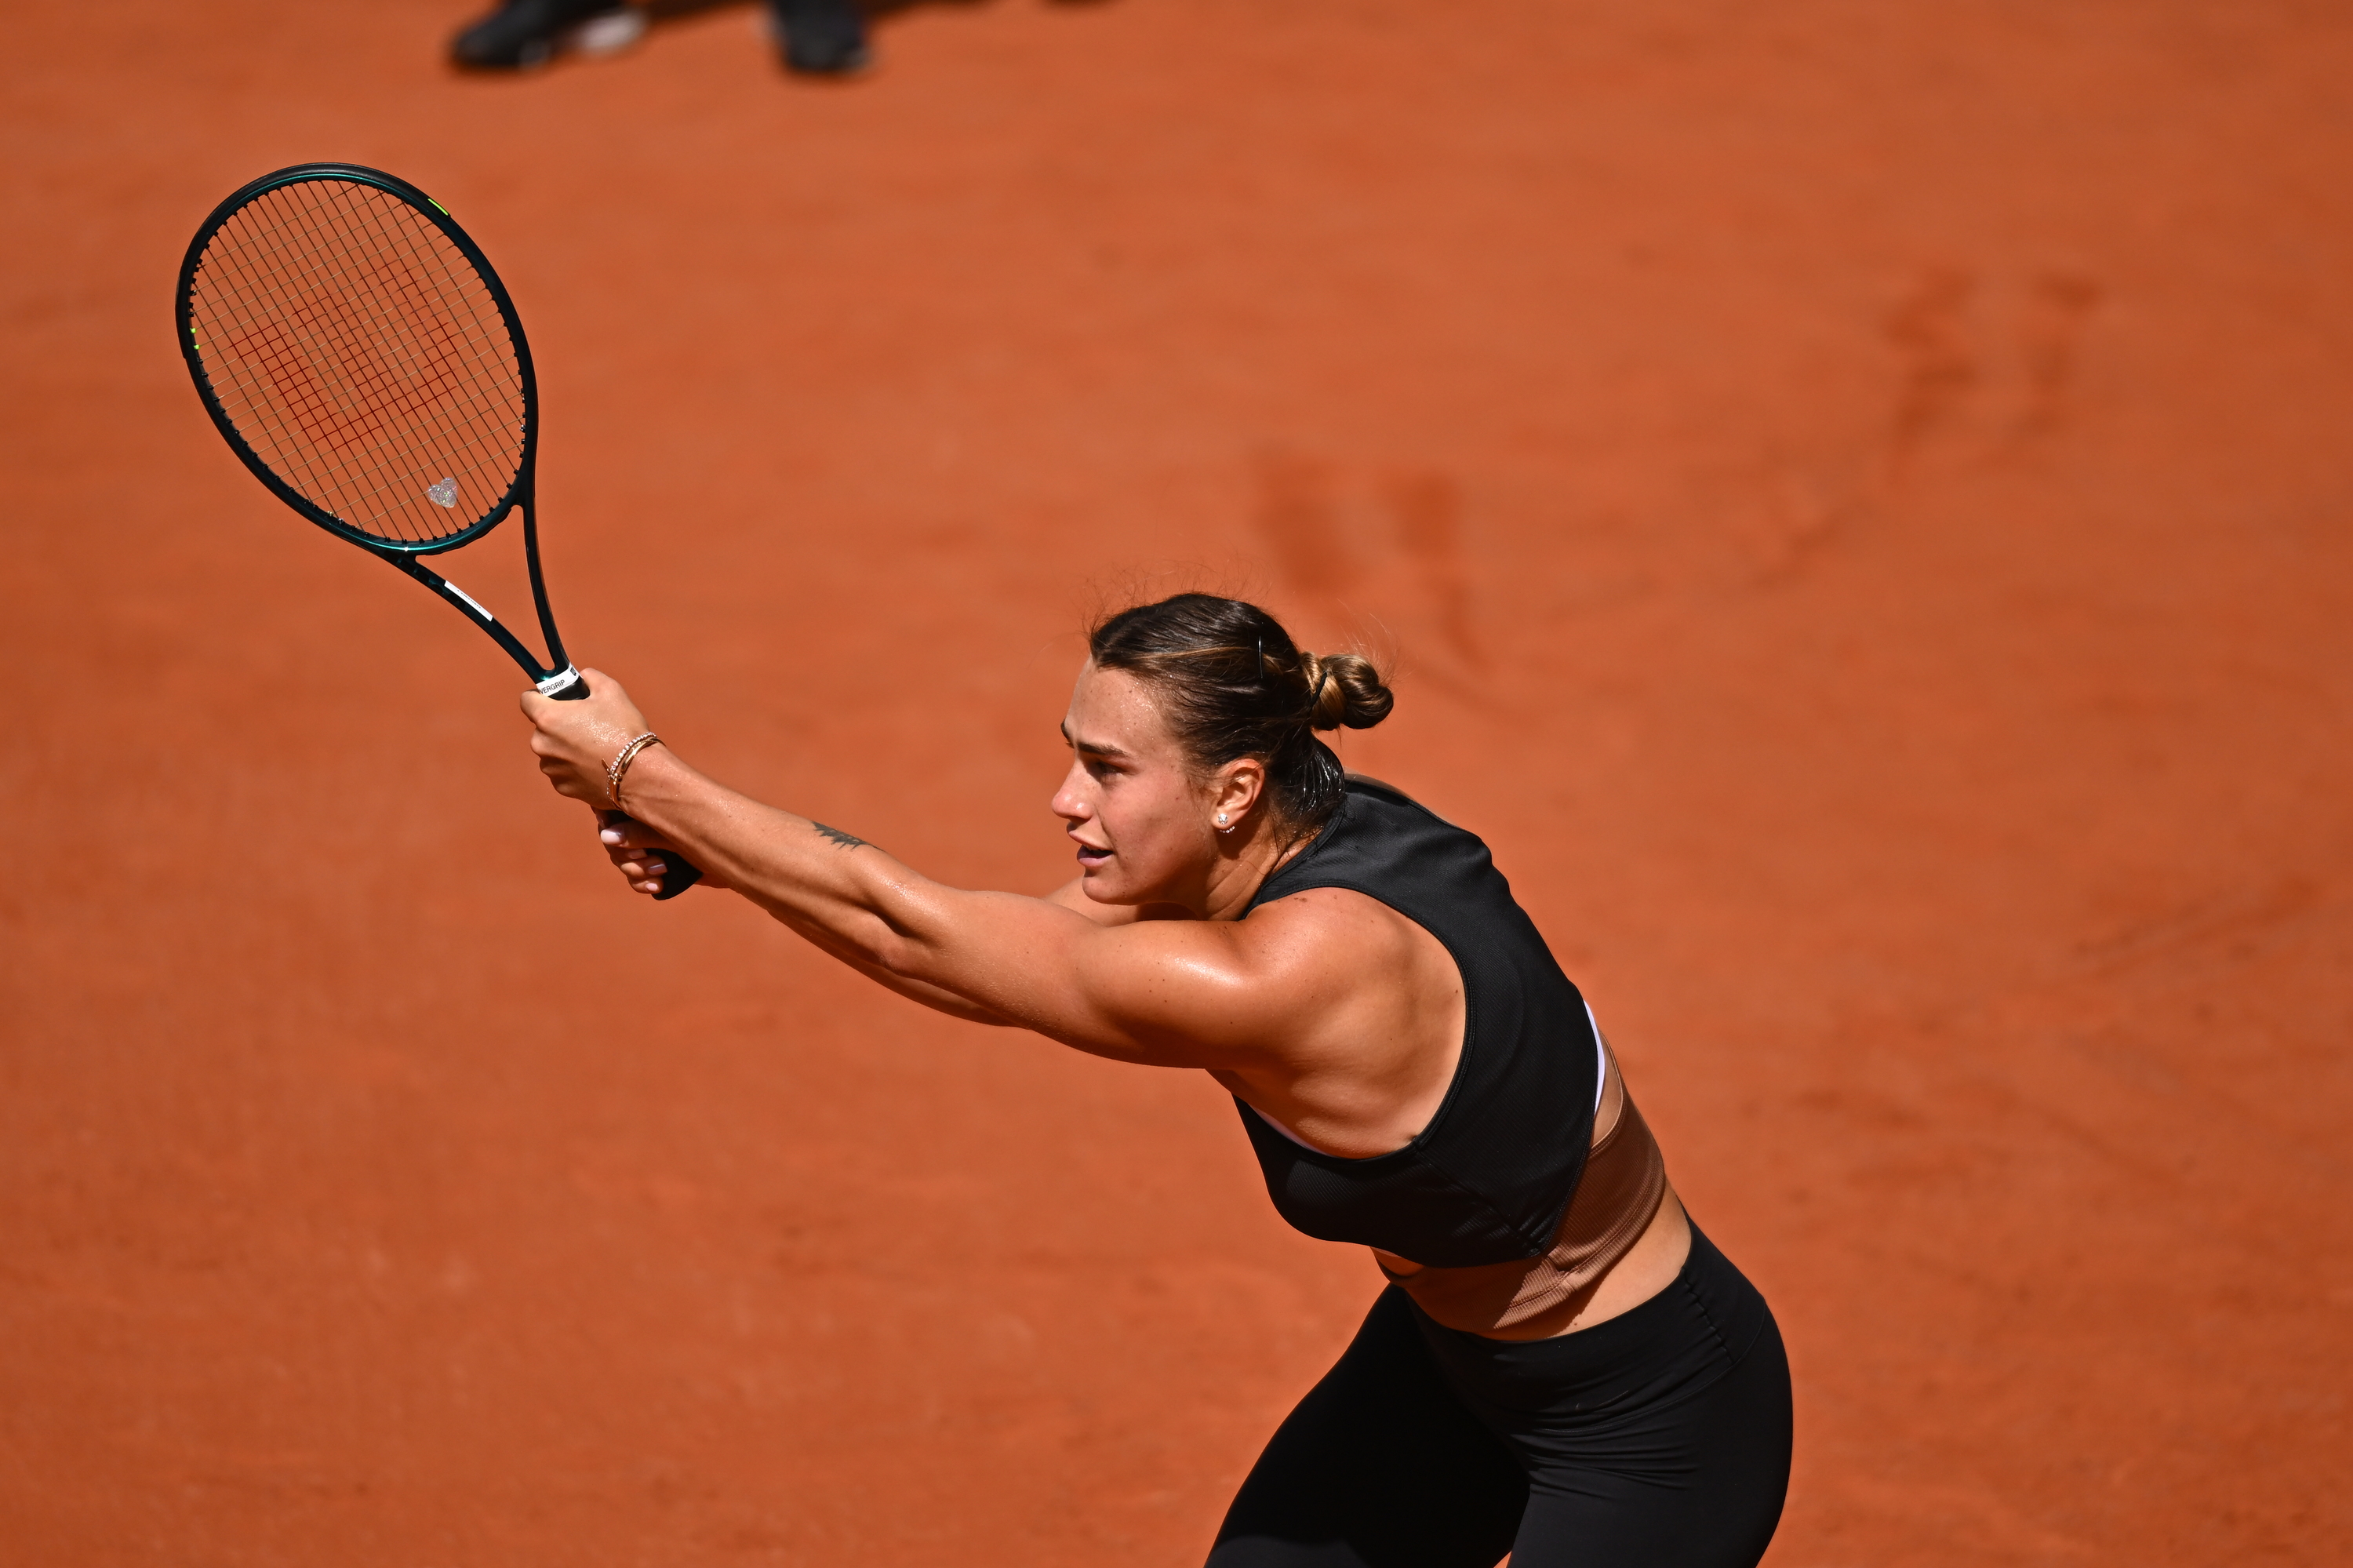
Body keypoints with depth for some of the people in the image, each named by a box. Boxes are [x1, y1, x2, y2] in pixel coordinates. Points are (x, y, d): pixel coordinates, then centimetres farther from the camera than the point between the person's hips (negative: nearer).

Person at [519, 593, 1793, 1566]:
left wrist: (638, 775, -22)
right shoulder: (1316, 831, -11)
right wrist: (694, 842, -11)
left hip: (1650, 1422, -9)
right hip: (1450, 1354, 9)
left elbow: (915, 940, -30)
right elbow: (1006, 944, -2)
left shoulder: (1287, 983, -36)